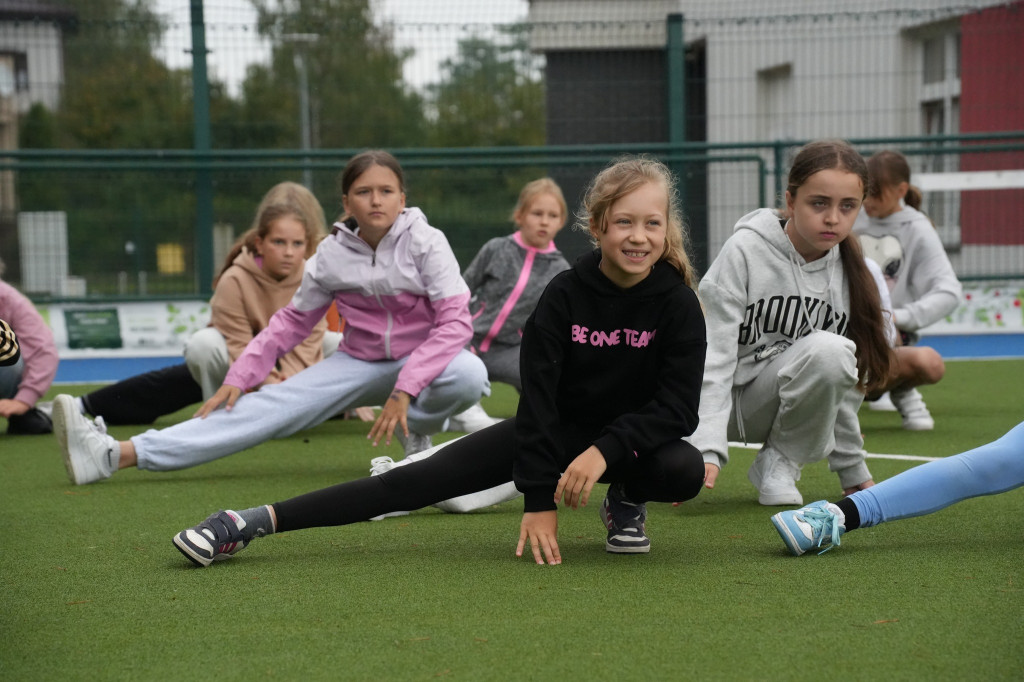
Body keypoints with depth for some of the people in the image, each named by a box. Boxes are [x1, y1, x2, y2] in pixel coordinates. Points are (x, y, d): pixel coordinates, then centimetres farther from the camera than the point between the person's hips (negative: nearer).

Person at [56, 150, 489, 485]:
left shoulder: (425, 243, -15)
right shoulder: (332, 254, -4)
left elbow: (455, 321, -22)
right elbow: (293, 321, 6)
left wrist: (405, 389, -32)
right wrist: (239, 377, -5)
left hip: (423, 360, -2)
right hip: (359, 363, 2)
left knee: (469, 375, -39)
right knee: (271, 407, -18)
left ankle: (416, 432, -4)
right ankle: (118, 455, -28)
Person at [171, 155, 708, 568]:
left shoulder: (677, 303, -16)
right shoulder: (564, 294, -16)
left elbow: (677, 406, -15)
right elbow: (538, 397, -16)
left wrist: (605, 451, -28)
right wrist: (538, 500, -20)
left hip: (632, 436, 0)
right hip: (554, 430, 0)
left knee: (686, 472, -34)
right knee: (415, 482, -14)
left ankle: (626, 502, 2)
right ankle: (253, 522, -16)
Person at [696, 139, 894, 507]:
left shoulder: (853, 273, -3)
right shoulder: (745, 250, -14)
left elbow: (847, 380, 6)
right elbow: (715, 352, -20)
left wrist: (853, 470, 8)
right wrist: (707, 449, -30)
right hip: (724, 395, -2)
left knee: (831, 351, -30)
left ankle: (779, 463, -11)